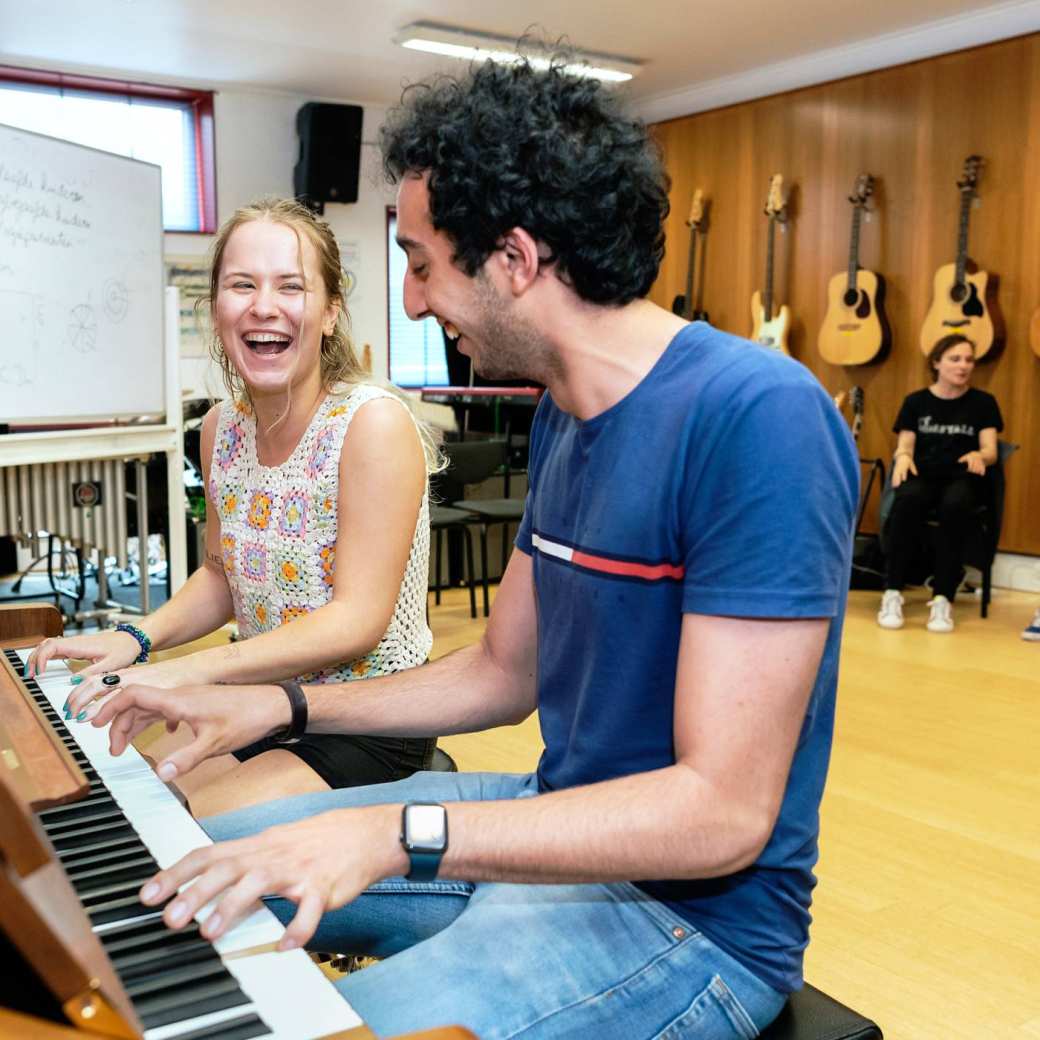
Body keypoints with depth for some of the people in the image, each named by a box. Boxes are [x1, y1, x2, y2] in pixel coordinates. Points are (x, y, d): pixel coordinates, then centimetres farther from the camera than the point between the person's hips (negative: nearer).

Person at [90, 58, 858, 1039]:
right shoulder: (559, 415, 4)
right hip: (557, 822, 8)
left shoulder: (757, 416, -24)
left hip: (692, 912, -8)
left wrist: (398, 834, -28)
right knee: (198, 870, 11)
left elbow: (725, 812, -26)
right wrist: (280, 706, 3)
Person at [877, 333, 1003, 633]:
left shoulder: (983, 402, 10)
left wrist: (978, 456, -23)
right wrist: (903, 456, -20)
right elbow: (905, 445, 5)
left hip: (961, 477, 0)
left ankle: (942, 598, -34)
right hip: (923, 474, 0)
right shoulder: (916, 401, 11)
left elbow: (990, 450, 1)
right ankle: (892, 592, -32)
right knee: (909, 498, -38)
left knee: (955, 504, -38)